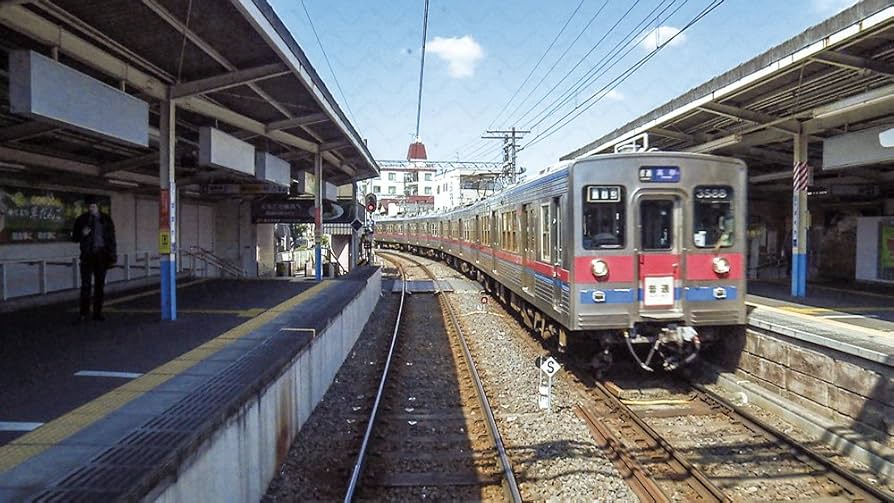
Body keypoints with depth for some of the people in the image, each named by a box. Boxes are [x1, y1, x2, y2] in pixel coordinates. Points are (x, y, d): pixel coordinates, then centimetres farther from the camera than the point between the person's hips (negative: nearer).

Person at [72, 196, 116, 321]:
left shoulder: (106, 219, 7)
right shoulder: (81, 220, 7)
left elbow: (111, 238, 7)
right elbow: (75, 238, 11)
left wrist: (113, 255, 0)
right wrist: (82, 233, -12)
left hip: (101, 255, 0)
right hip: (87, 255, 0)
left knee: (99, 285, 4)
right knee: (85, 285, -4)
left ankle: (97, 313, 10)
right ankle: (83, 313, -1)